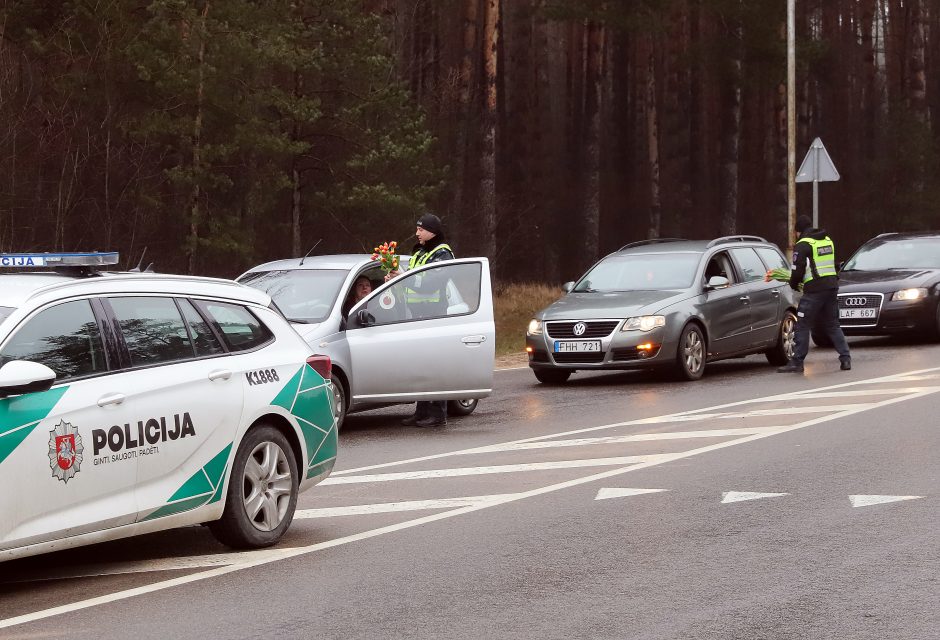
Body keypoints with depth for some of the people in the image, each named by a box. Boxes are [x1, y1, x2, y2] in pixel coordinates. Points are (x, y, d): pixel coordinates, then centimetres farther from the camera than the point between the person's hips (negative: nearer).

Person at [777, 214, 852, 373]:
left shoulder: (803, 245, -7)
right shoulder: (827, 240, 16)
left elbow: (797, 270, -11)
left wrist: (794, 285, 8)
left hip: (814, 290, -7)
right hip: (832, 286, 7)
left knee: (803, 325, 0)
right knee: (832, 325, 15)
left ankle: (797, 363, -1)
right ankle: (845, 358, 6)